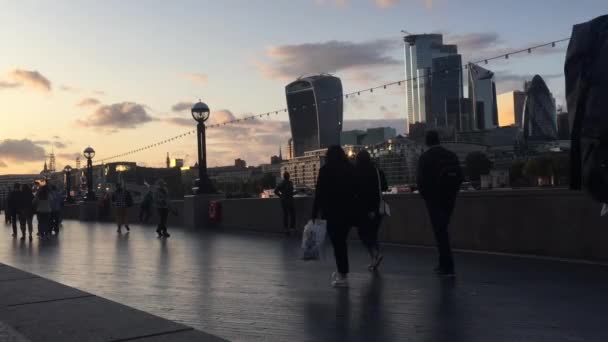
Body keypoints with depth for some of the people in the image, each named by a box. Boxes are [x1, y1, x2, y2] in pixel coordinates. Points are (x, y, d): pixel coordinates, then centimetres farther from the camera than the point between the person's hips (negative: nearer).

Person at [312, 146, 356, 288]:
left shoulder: (325, 170, -6)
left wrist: (315, 213, -5)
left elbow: (319, 193, -9)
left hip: (331, 212, -4)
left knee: (337, 243, 1)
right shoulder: (350, 169, 5)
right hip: (348, 212, 4)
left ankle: (343, 275, 2)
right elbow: (355, 191, 7)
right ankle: (342, 271, 23)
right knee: (341, 241, 18)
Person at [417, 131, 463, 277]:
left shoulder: (425, 157, -8)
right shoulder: (451, 155, 6)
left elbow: (421, 180, -12)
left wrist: (425, 196, 3)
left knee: (440, 231, -2)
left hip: (433, 198, -5)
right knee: (442, 229, 18)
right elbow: (460, 176, 4)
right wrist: (452, 193, 13)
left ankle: (448, 266, -5)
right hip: (449, 199, 5)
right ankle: (444, 264, 23)